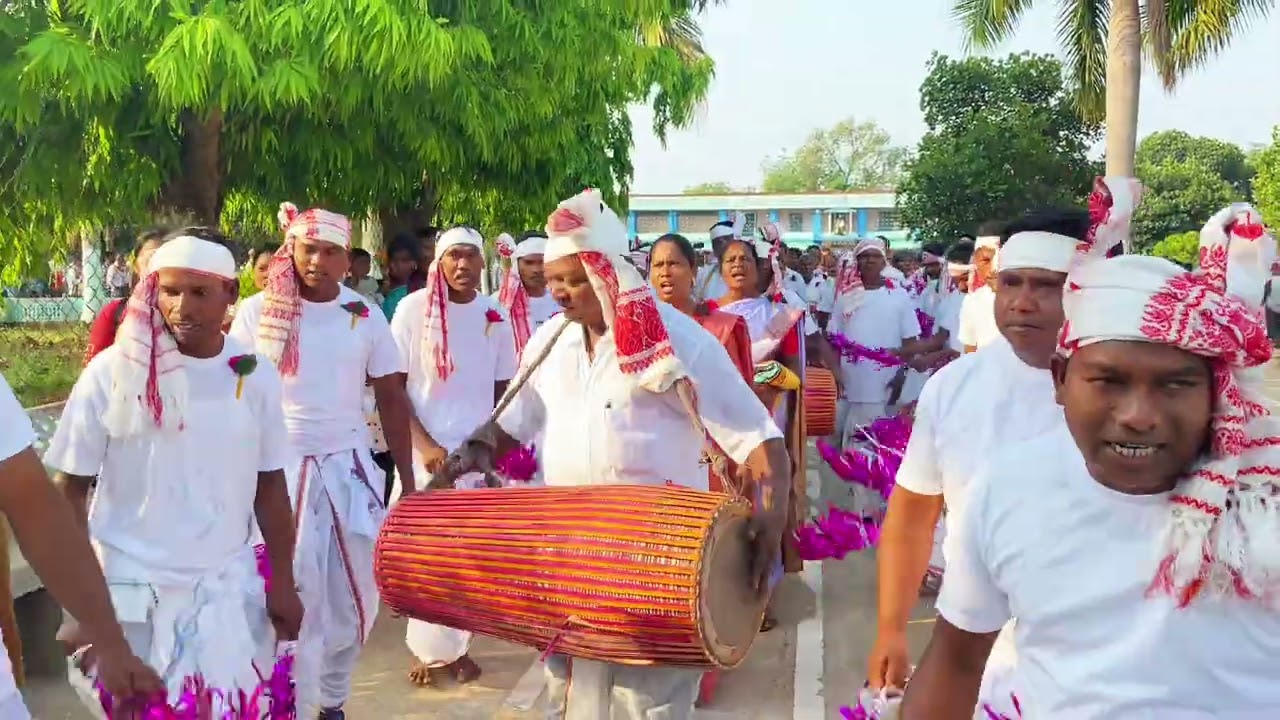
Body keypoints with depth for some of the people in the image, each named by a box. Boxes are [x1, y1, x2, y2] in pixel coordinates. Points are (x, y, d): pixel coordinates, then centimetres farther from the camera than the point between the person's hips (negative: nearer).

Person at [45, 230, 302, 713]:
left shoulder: (254, 377, -2)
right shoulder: (113, 372, -8)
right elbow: (69, 490, -3)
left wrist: (282, 583, 7)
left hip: (230, 589, 2)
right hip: (130, 593, -2)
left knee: (239, 707, 9)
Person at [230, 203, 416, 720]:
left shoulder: (365, 316, 2)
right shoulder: (257, 312, -2)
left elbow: (392, 398, 6)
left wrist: (407, 481, 3)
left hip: (349, 465, 3)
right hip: (279, 467, -2)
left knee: (355, 596, 10)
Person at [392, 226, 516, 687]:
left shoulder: (495, 316, 2)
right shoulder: (414, 308, -6)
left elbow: (503, 390, 9)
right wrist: (425, 445, -13)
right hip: (425, 449, -2)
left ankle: (457, 645, 22)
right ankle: (433, 649, 18)